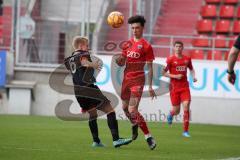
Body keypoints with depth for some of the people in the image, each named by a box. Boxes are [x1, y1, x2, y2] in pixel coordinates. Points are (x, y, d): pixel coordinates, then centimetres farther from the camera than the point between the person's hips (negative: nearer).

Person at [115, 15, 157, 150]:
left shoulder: (146, 46, -7)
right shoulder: (127, 44, 11)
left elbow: (150, 67, -6)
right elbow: (122, 63, 14)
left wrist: (150, 87, -9)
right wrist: (118, 60, -11)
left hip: (138, 80, -6)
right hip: (126, 78, 7)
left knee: (132, 111, -17)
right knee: (125, 108, 16)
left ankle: (149, 137, -12)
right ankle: (134, 126, 44)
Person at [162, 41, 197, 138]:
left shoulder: (187, 59, 6)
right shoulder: (170, 59, -5)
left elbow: (191, 69, 24)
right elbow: (163, 73, -4)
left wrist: (193, 76, 5)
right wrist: (175, 76, -14)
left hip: (185, 87, 2)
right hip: (174, 87, -2)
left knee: (186, 107, -13)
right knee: (176, 110, 3)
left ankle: (185, 131, -7)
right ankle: (171, 114, 43)